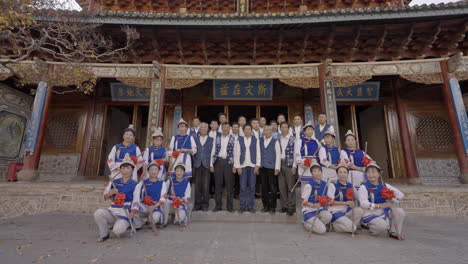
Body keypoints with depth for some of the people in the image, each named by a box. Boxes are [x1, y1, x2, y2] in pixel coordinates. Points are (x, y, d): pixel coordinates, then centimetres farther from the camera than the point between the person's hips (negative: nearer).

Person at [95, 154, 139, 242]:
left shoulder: (135, 185, 0)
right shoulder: (114, 182, 10)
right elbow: (105, 197, 11)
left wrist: (132, 213, -14)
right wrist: (111, 192, -10)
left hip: (126, 214, -4)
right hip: (112, 211, 4)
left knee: (117, 230, -27)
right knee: (98, 213, -24)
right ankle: (104, 235, 0)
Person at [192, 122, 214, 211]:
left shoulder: (211, 140, 9)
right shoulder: (195, 139, 14)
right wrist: (194, 162, 3)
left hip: (207, 165, -2)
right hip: (197, 164, 2)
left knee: (206, 185, -2)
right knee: (197, 185, 3)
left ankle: (205, 204, 8)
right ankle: (197, 204, 12)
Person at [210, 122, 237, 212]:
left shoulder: (233, 139, 3)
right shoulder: (217, 139, 11)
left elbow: (235, 152, -1)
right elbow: (213, 151, 9)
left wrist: (234, 165, -7)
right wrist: (211, 164, 3)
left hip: (228, 162, -2)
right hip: (218, 162, 2)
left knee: (229, 184, 3)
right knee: (218, 184, 7)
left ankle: (230, 206, 16)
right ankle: (218, 205, 19)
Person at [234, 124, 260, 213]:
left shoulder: (256, 140, 6)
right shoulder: (239, 140, 5)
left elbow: (258, 154, 4)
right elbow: (237, 154, 3)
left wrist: (257, 166, -3)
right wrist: (238, 167, -2)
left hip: (253, 166, 0)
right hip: (243, 166, 0)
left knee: (252, 187, 4)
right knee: (243, 187, 2)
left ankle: (251, 206, 16)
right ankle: (243, 206, 13)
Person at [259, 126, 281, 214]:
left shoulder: (275, 142, 0)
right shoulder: (260, 141, 11)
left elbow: (278, 155, -3)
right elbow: (258, 153, 11)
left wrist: (277, 168, -8)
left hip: (271, 168, -3)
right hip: (262, 167, 3)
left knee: (272, 188, 1)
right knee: (264, 187, 8)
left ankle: (272, 207, 14)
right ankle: (265, 206, 20)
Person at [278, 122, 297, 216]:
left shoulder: (292, 139, 0)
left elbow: (295, 153, -3)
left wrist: (294, 166, -8)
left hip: (289, 164, -3)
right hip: (280, 163, 4)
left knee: (290, 186, -2)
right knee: (281, 186, 7)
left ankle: (291, 206, 8)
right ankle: (284, 205, 18)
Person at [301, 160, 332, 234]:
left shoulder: (324, 184, 6)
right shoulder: (309, 185, -13)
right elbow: (303, 201, -13)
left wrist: (326, 201, -3)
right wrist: (313, 205, -28)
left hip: (320, 210, 6)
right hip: (309, 211, -5)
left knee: (328, 216, -28)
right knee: (322, 230, -19)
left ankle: (316, 224, 2)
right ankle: (307, 224, 10)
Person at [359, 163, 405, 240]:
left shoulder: (384, 186, 7)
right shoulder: (363, 187, -10)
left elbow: (401, 194, 6)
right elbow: (363, 204, -20)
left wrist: (391, 202, -8)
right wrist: (379, 206, -26)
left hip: (384, 213, 6)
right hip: (370, 214, -6)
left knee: (400, 212, -14)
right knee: (383, 225, -30)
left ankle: (393, 232, 5)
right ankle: (367, 225, 3)